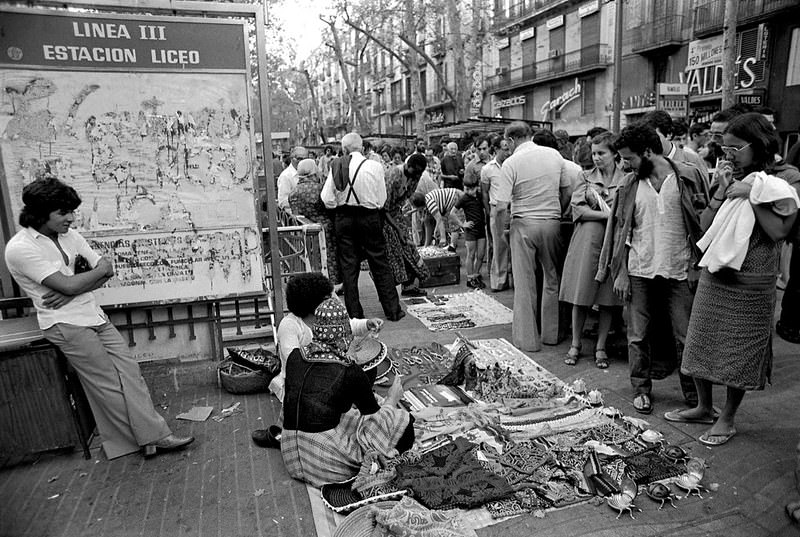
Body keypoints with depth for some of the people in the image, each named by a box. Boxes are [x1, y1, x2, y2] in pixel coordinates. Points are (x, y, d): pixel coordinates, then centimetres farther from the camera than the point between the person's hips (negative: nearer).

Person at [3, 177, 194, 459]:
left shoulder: (69, 235, 8)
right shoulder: (20, 248, -13)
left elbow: (106, 271, 2)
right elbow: (68, 285, -19)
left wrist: (70, 293, -12)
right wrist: (101, 269, -4)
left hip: (94, 315, 7)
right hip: (66, 324, -7)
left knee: (129, 370, -1)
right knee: (109, 384, -3)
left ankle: (154, 436, 3)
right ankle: (152, 437, 4)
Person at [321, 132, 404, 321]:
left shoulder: (336, 166, -4)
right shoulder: (375, 167, -7)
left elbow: (327, 199, -5)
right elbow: (381, 200, -3)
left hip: (344, 219, 1)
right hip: (370, 218, -1)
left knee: (348, 266, 9)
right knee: (380, 265, 8)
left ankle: (354, 313, 14)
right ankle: (393, 310, 14)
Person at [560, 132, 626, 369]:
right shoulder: (587, 178, 9)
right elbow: (577, 208, -3)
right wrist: (607, 215, -13)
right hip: (586, 241, 1)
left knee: (607, 299, 4)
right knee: (580, 296, 3)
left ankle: (600, 347, 17)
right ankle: (575, 345, 16)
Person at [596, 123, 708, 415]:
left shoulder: (689, 176, -2)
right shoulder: (630, 184, 5)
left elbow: (703, 223, 0)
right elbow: (621, 230, 5)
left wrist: (696, 266, -6)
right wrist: (620, 273, 0)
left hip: (679, 271, -2)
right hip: (639, 272, 2)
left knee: (686, 336, 4)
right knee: (638, 335, 7)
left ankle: (694, 395, 21)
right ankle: (641, 389, 22)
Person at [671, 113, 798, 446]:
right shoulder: (732, 180, 8)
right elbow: (706, 226, 3)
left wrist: (752, 195, -18)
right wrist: (721, 193, -7)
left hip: (750, 283, -5)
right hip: (714, 275, 6)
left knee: (739, 350, 5)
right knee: (702, 341, 11)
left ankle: (727, 418, 21)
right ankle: (704, 407, 28)